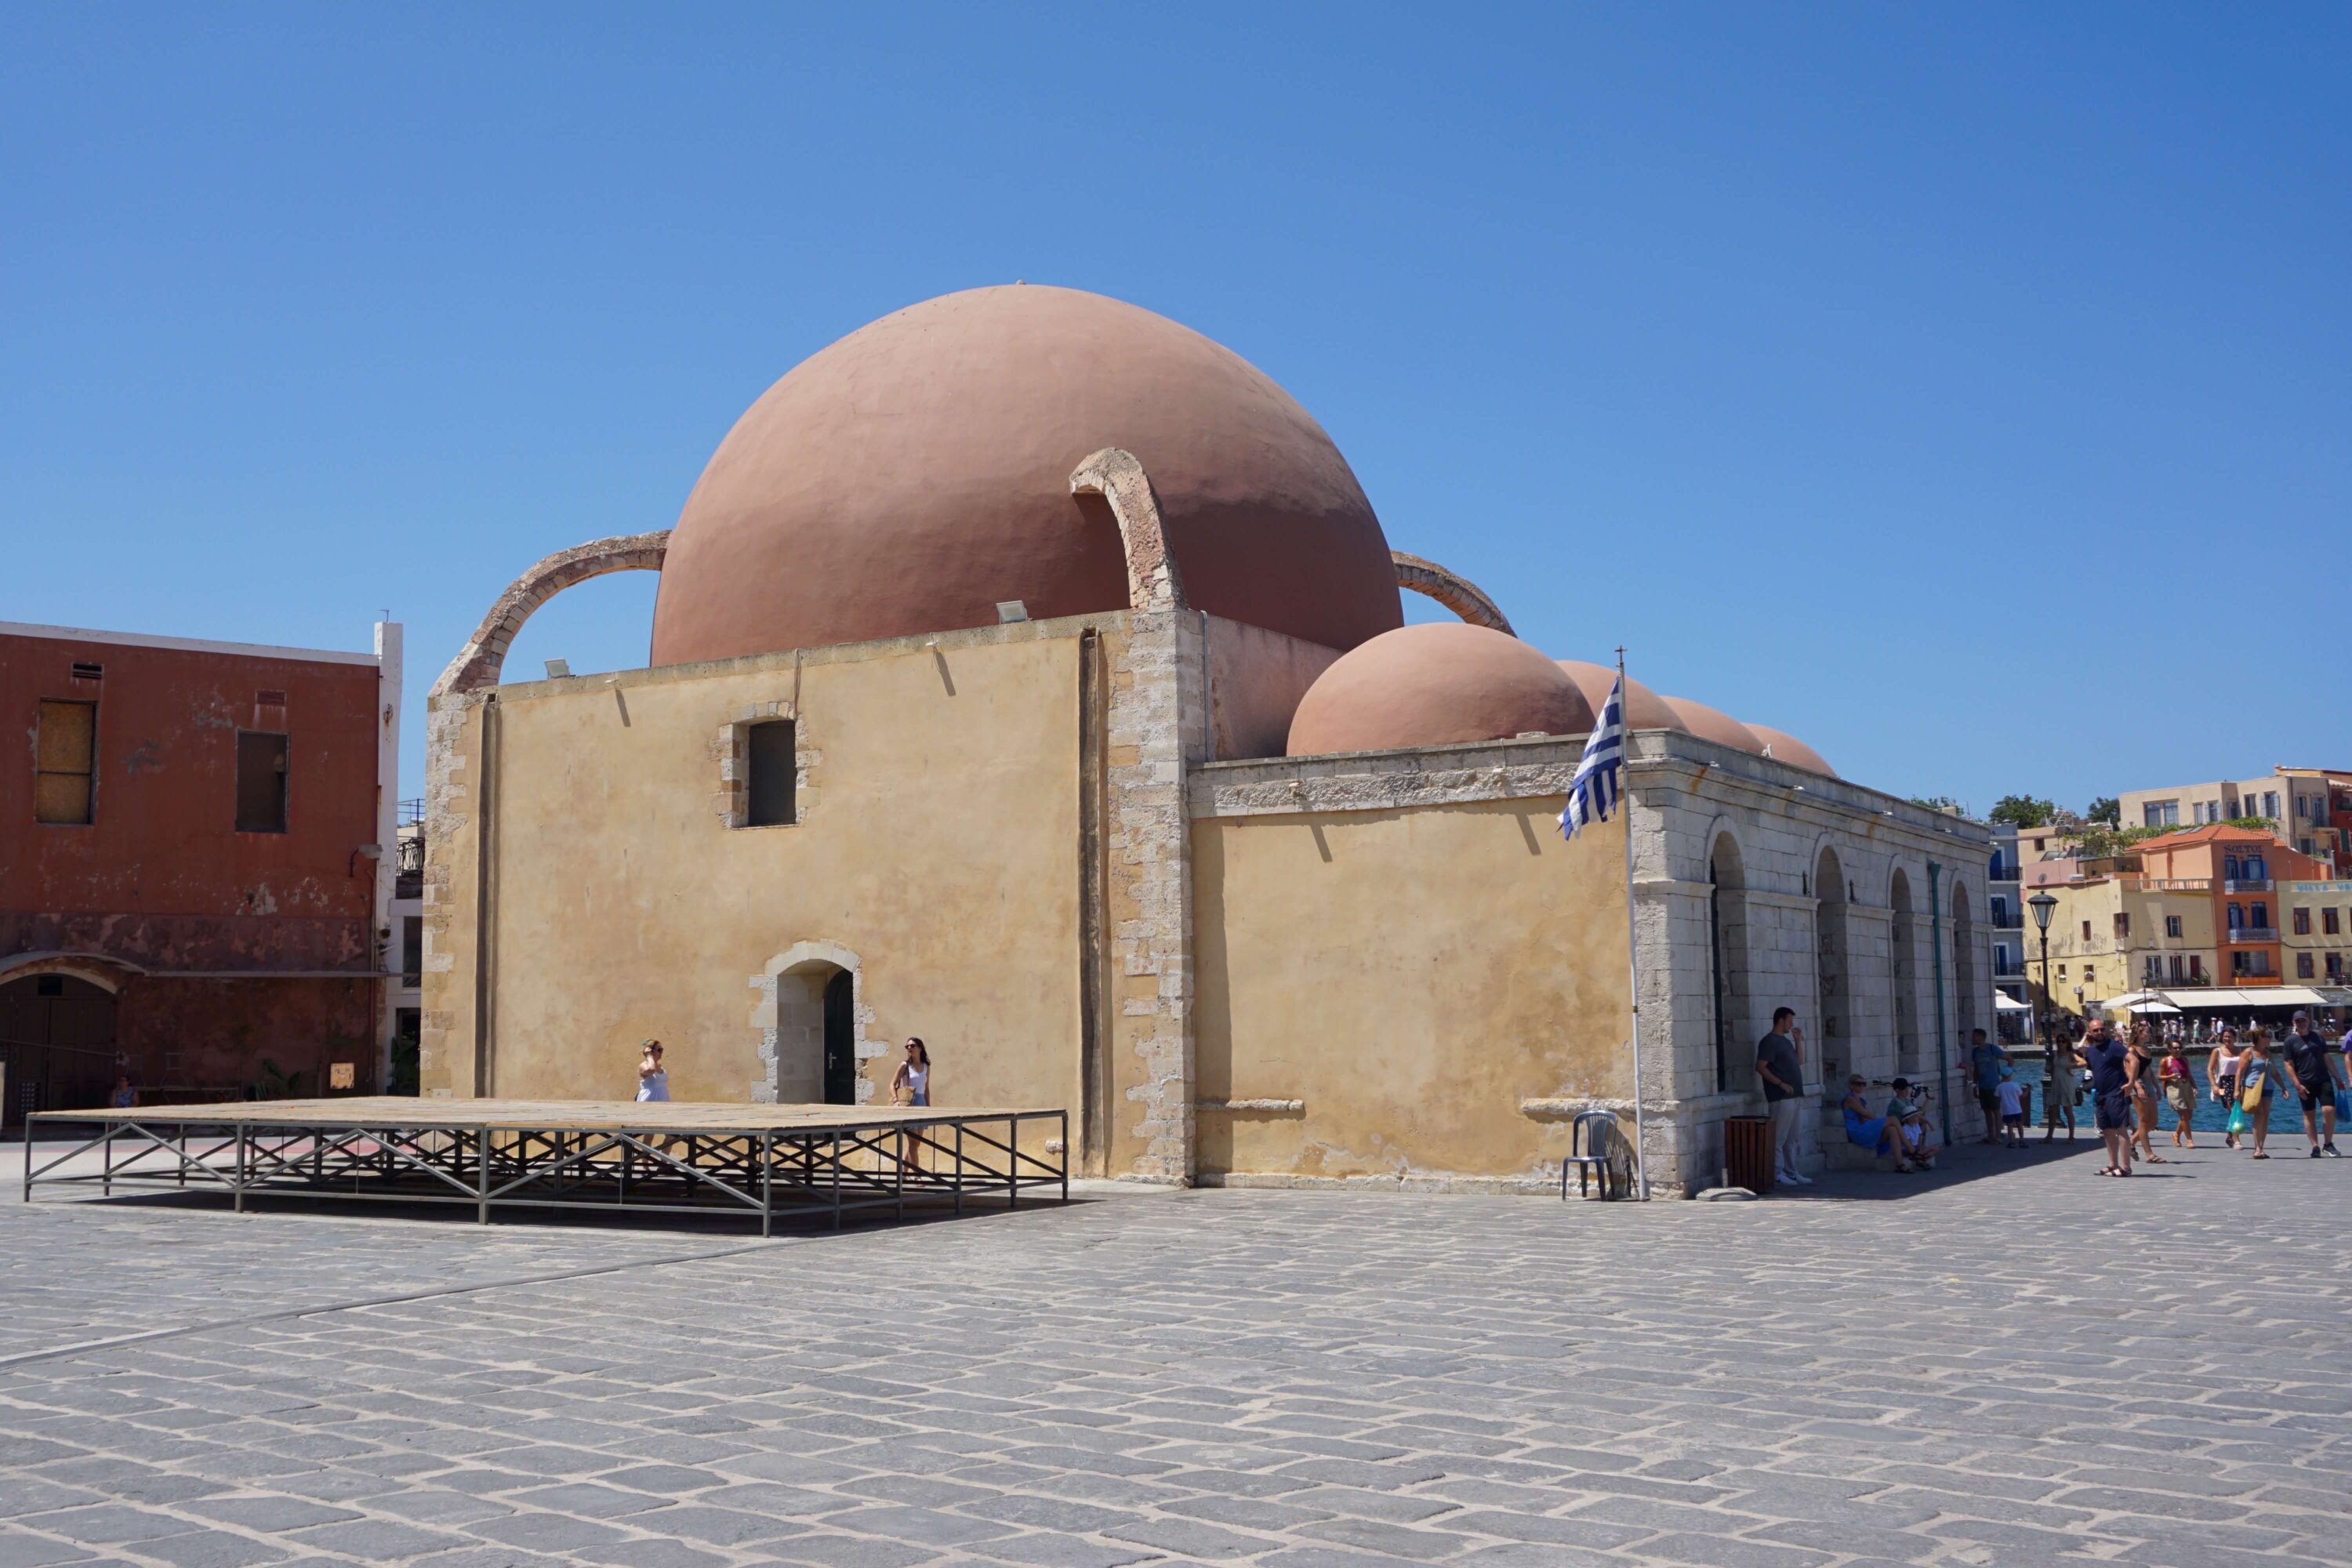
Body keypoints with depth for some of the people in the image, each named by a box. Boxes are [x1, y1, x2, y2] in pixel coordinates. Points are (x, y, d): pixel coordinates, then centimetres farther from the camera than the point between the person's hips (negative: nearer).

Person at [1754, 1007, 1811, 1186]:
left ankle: (1792, 1172, 18)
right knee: (1779, 1138, -6)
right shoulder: (1769, 1041, -10)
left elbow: (1799, 1062, 23)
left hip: (1793, 1096, 9)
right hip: (1781, 1098, -9)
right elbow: (1761, 1067, -17)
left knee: (1791, 1138, 13)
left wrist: (1798, 1041, 15)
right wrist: (1781, 1083, -21)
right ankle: (1777, 1174, -2)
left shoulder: (1785, 1041, 18)